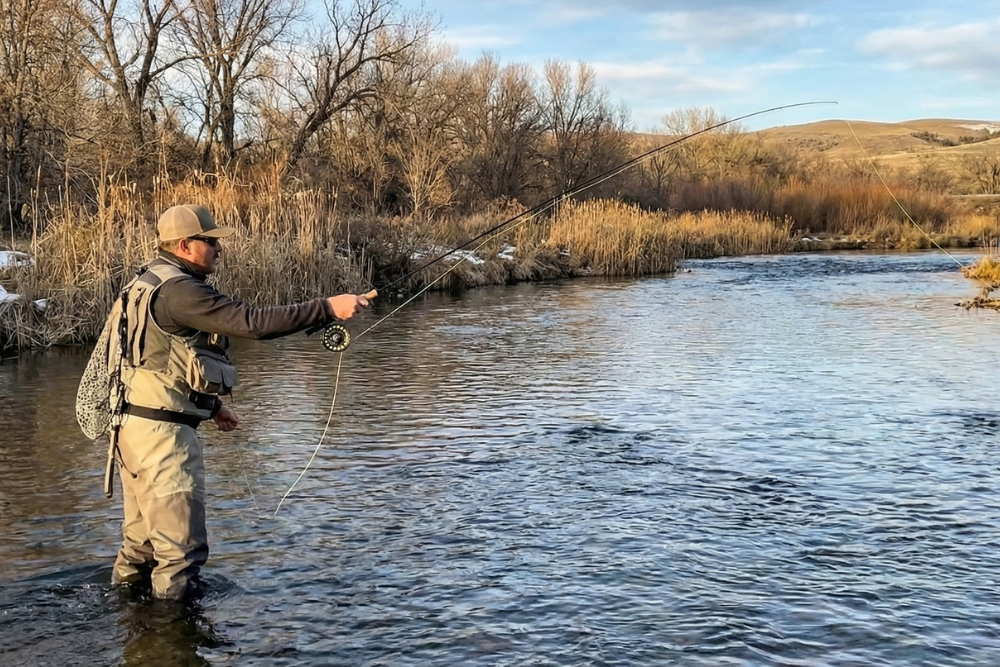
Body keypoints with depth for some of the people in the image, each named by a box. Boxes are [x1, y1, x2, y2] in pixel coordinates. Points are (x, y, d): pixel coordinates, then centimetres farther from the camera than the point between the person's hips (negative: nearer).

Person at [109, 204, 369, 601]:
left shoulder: (151, 283, 15)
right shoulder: (178, 290, -18)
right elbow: (251, 322, -27)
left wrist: (211, 405, 24)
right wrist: (327, 309, -26)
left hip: (134, 425, 11)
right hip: (163, 431, -11)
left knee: (143, 537, 22)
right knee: (180, 546, -3)